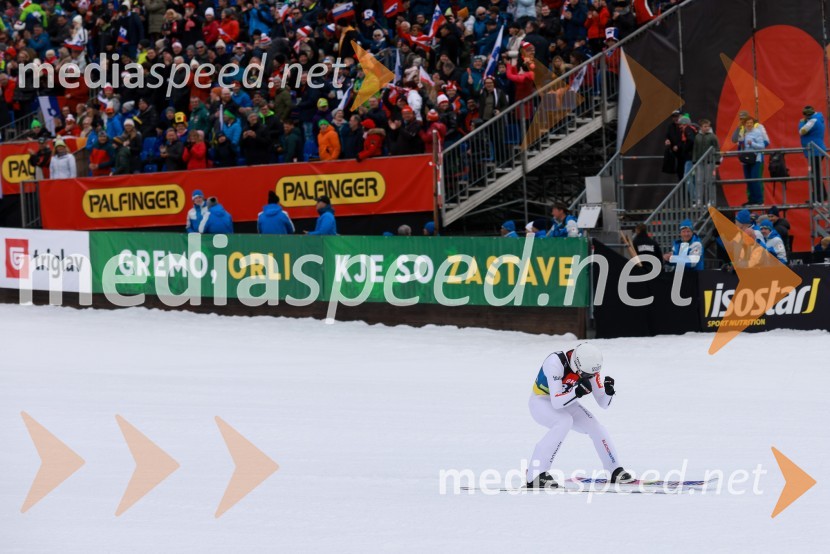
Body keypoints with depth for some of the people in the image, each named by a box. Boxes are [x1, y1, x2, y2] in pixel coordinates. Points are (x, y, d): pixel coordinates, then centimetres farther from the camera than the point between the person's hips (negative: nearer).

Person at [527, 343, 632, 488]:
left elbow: (603, 404, -10)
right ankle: (535, 475, -36)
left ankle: (616, 471, 8)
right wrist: (578, 392, -50)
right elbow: (556, 402, -37)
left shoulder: (589, 366, -16)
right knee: (565, 421, -33)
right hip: (541, 401, -6)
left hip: (566, 401, 6)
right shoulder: (555, 363, -34)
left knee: (594, 426, -11)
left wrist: (609, 391, -30)